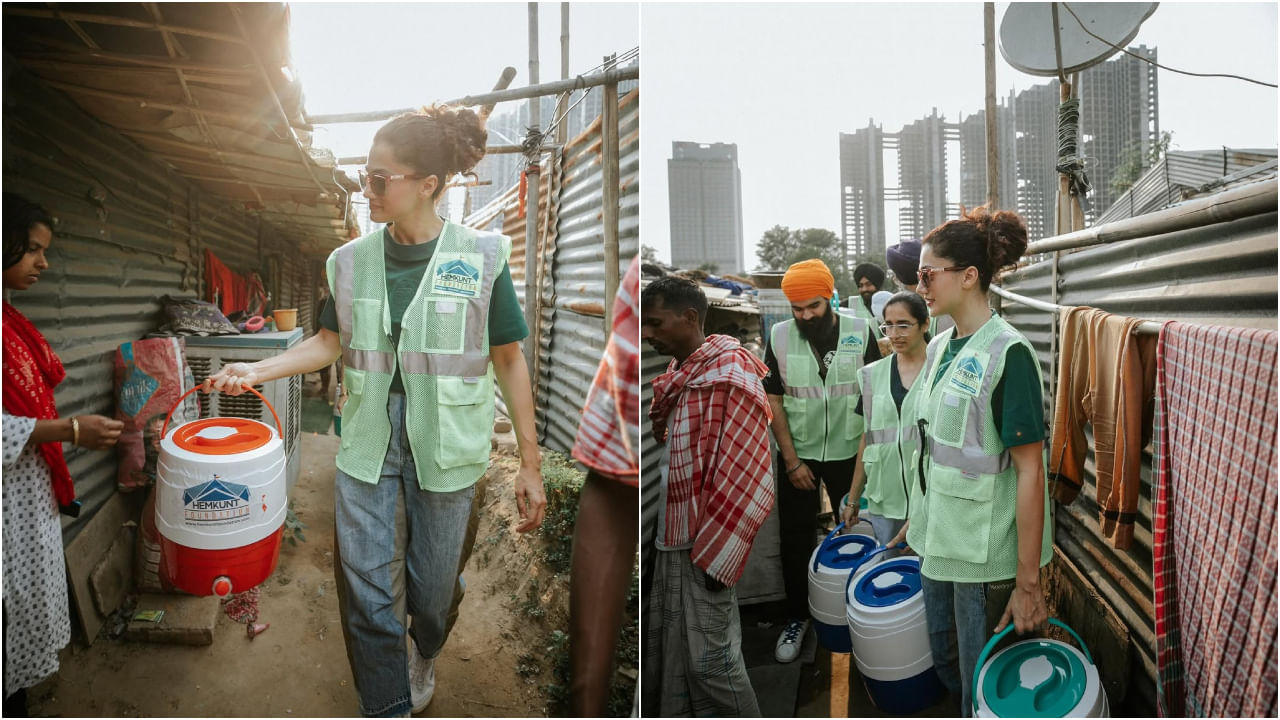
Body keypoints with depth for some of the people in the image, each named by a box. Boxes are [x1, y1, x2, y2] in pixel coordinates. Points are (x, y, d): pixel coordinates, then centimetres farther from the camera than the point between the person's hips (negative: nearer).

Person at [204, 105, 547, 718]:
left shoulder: (481, 259, -10)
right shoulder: (351, 260, 0)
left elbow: (509, 361, -6)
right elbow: (330, 342, 12)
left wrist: (530, 462, -5)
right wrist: (258, 369, -3)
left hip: (446, 449, -2)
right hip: (367, 443, 3)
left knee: (432, 585, 14)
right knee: (365, 589, 3)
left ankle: (423, 655, 49)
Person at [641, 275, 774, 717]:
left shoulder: (730, 371, -11)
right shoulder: (675, 379, 13)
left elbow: (746, 471, -16)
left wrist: (714, 553, -17)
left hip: (703, 547, -8)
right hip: (668, 542, 8)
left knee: (709, 659, -1)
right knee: (664, 659, 15)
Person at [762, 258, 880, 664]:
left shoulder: (860, 332, -8)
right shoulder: (779, 337, -8)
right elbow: (772, 401, -6)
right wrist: (792, 461, -8)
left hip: (848, 453, 0)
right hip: (797, 455, 0)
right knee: (794, 540, 7)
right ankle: (796, 617, 24)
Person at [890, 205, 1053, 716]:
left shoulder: (1007, 353, -18)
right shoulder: (940, 347, 5)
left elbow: (1030, 470, -19)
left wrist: (1028, 582, -18)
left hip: (987, 555, -7)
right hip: (939, 540, 7)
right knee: (945, 660, 22)